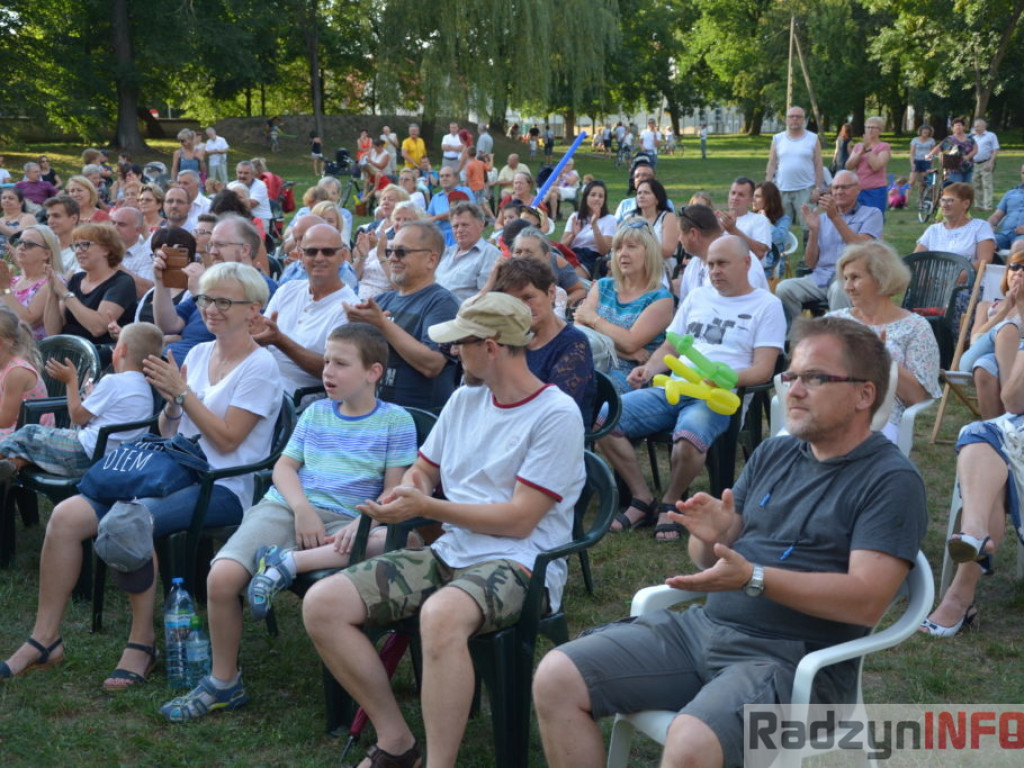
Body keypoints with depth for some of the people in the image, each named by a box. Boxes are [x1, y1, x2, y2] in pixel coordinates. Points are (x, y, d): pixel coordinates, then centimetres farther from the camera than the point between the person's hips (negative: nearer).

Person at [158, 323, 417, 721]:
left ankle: (288, 562, -32)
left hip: (346, 521, -3)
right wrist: (302, 508, -8)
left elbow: (394, 490, 0)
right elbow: (284, 467, 13)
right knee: (222, 577, -22)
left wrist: (361, 523, -19)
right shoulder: (315, 413, 19)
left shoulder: (395, 421, 7)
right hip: (286, 508, 3)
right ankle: (223, 682, -1)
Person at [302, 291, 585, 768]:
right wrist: (408, 490, -1)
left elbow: (519, 520, -14)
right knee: (322, 604, -10)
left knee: (441, 614, -41)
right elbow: (423, 470, 25)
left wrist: (425, 508, -14)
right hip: (450, 552, 8)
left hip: (518, 564, -7)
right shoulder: (465, 399, 14)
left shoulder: (557, 415, -10)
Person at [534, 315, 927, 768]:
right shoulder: (773, 454, 13)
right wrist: (712, 538, -10)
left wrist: (753, 578, -26)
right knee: (556, 679, -7)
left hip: (793, 659, -7)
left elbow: (867, 600, -18)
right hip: (702, 627, 7)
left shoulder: (892, 481, -7)